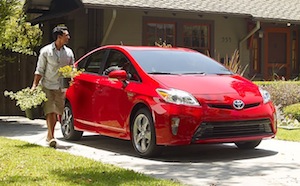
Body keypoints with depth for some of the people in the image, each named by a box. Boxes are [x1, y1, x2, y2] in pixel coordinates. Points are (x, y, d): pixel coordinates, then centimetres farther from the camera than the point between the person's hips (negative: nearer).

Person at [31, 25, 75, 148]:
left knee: (57, 112, 5)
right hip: (47, 86, -4)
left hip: (61, 87, 4)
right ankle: (51, 137, -10)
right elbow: (39, 70, -1)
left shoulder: (69, 52, 7)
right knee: (50, 111, -11)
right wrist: (35, 85, -8)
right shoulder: (46, 51, -3)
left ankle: (50, 135, 20)